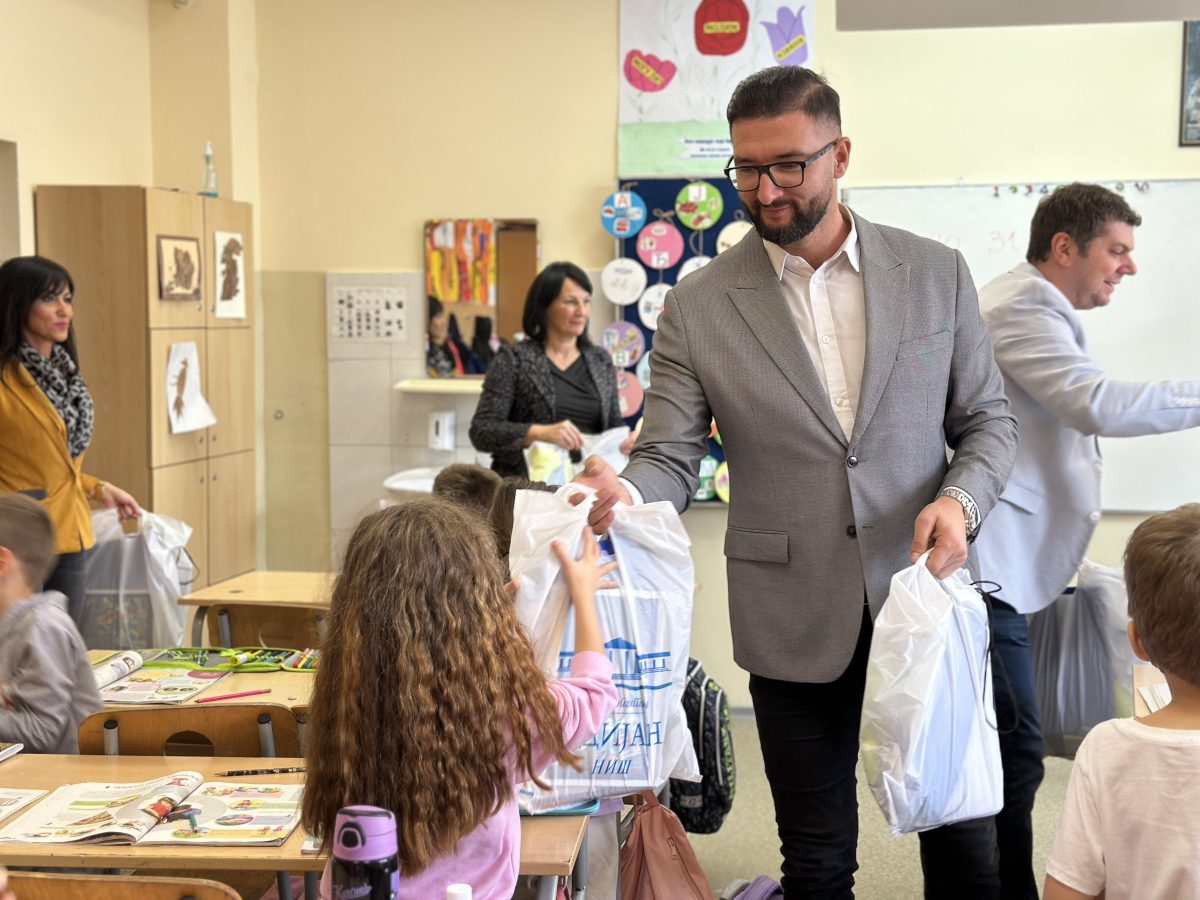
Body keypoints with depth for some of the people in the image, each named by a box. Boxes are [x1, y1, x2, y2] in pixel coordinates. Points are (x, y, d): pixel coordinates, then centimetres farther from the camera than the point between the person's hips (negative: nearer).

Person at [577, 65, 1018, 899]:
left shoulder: (935, 273, 1)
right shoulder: (699, 306, -3)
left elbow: (988, 417, 6)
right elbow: (670, 456, -3)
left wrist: (960, 498, -14)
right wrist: (623, 492, -26)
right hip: (797, 621, -1)